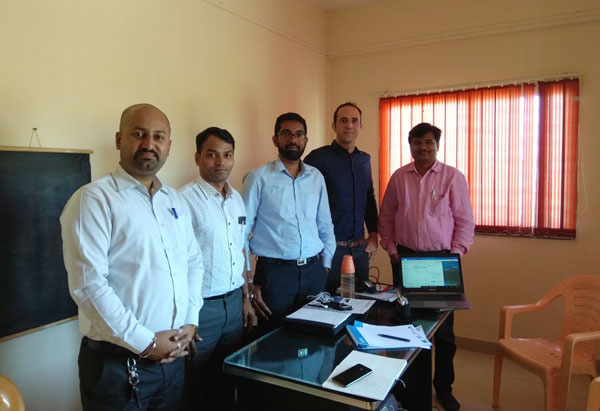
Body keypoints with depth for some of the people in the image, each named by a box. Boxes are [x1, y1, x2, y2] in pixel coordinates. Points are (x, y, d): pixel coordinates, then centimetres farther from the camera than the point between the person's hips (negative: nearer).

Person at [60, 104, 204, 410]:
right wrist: (145, 343, -16)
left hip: (173, 355, 6)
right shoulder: (94, 199, -12)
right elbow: (87, 284, -19)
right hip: (117, 363, -6)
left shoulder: (174, 200, 8)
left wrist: (191, 321, 1)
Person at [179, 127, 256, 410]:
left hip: (234, 302, 6)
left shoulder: (237, 199, 8)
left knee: (227, 382, 20)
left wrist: (246, 298, 15)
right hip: (200, 306, -6)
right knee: (197, 387, 12)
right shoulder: (185, 199, -15)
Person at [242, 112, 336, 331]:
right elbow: (241, 231, -5)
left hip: (314, 271, 4)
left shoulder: (316, 177, 8)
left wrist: (325, 267, 9)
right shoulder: (259, 178, -5)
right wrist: (249, 283, -7)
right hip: (274, 272, -4)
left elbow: (325, 227, 14)